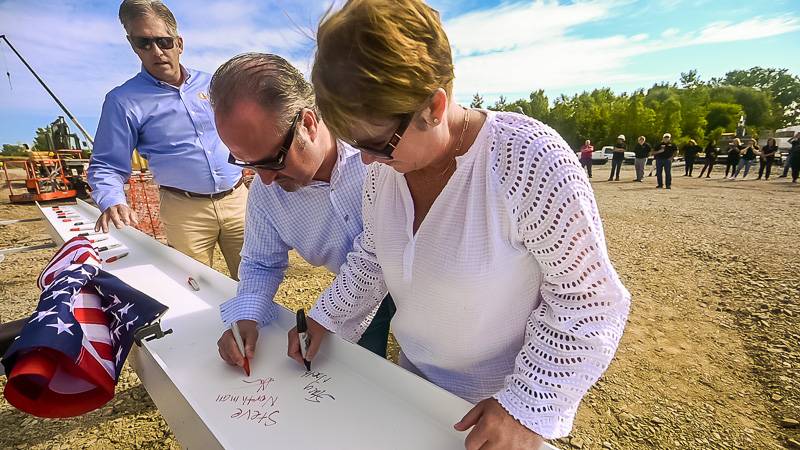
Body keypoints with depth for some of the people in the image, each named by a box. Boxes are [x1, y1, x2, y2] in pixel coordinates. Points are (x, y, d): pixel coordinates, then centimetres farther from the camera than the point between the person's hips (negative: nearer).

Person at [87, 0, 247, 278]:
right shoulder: (124, 101, -1)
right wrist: (112, 202, -19)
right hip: (185, 211, -2)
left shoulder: (210, 83, 9)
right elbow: (106, 167, 0)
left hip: (237, 198, 3)